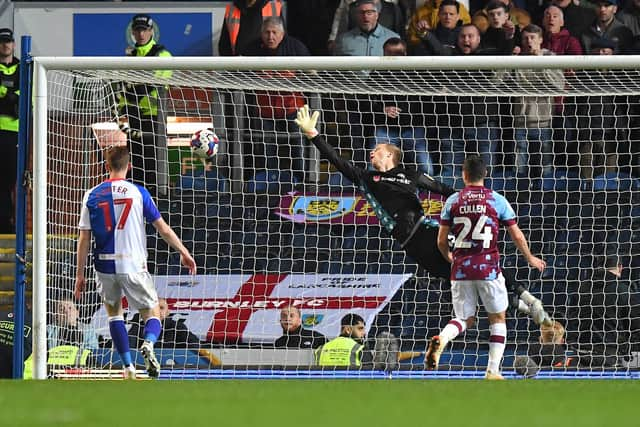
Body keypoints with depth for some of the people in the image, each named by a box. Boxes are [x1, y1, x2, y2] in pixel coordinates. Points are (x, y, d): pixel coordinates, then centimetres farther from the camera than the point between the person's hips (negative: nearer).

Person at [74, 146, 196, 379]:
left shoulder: (92, 196, 2)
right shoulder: (138, 192, -1)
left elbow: (84, 239, 1)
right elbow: (164, 229, 2)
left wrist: (80, 275, 6)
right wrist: (184, 253, 14)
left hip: (105, 266, 2)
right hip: (133, 266, -2)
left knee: (114, 312, 22)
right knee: (152, 314, 10)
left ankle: (128, 365, 11)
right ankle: (148, 344, -24)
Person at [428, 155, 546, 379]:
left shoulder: (453, 201, 4)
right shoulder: (497, 200, 0)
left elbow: (441, 241, 7)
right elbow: (517, 237, 5)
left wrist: (449, 257, 29)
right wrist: (530, 258, 23)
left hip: (461, 269, 2)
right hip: (489, 268, -2)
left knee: (465, 319, 13)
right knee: (497, 318, 14)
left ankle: (441, 339, -19)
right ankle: (493, 371, 8)